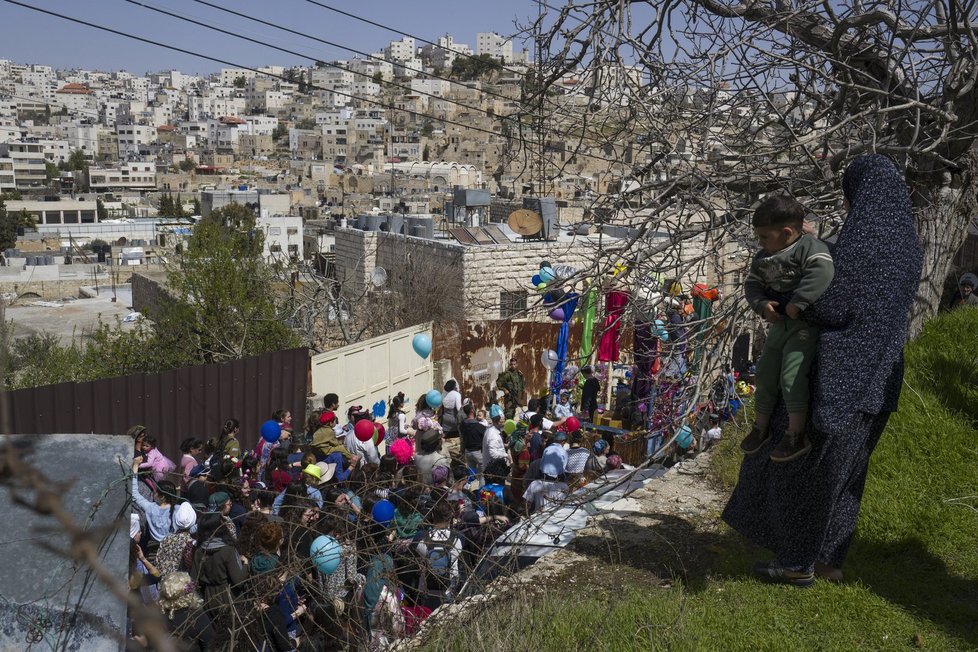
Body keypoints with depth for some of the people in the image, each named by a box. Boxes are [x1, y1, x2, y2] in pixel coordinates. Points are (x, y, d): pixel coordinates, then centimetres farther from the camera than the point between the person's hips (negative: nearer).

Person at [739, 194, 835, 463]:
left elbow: (822, 271, -33)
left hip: (805, 323, -8)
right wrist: (762, 305, -12)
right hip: (778, 324, 8)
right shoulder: (763, 258, 7)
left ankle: (797, 436, -5)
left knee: (791, 375, -17)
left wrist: (798, 302, -36)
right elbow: (751, 284, 8)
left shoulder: (809, 248, -16)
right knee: (765, 373, 13)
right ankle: (761, 427, 30)